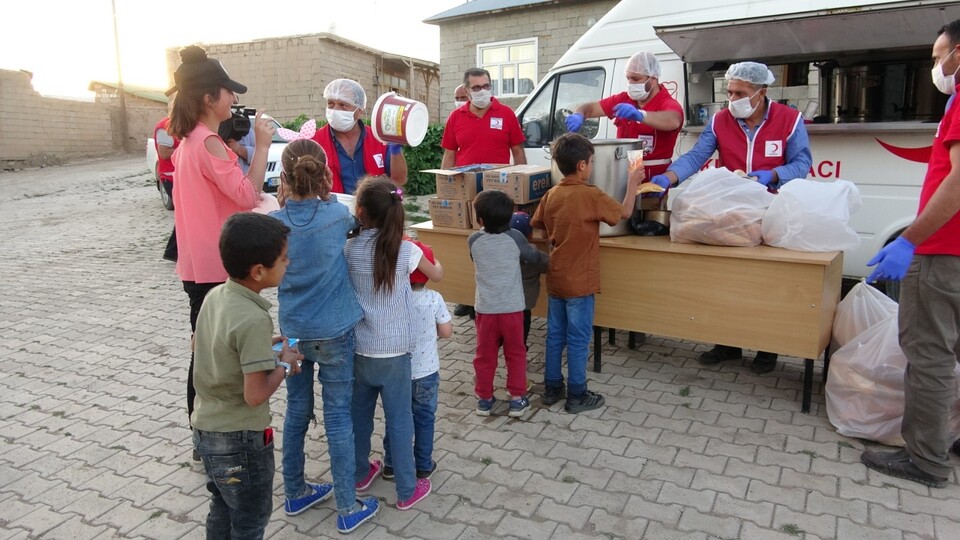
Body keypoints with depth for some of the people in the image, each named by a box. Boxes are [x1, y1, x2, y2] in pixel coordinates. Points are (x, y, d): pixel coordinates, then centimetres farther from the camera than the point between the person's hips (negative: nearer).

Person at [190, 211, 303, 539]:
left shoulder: (215, 295, -3)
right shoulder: (254, 319, -28)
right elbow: (255, 395, -26)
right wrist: (284, 363, -11)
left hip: (206, 430, 8)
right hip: (239, 440, -8)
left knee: (223, 511, 26)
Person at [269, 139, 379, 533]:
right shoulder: (336, 215, -13)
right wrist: (327, 194, 23)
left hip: (293, 331, 3)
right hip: (334, 332, -3)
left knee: (296, 411, 18)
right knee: (338, 417, 6)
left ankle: (294, 494, 36)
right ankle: (348, 509, 18)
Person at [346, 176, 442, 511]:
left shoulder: (348, 250, -8)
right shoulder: (405, 251, -13)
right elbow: (436, 275, 5)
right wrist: (436, 264, 27)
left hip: (358, 349, 3)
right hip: (393, 352, -3)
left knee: (359, 414, 21)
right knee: (399, 420, 9)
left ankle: (360, 474, 40)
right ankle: (407, 490, 21)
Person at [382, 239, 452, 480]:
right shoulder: (434, 299, -16)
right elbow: (447, 332, -7)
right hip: (426, 372, -1)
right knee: (424, 418, 16)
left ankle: (391, 465, 29)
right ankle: (423, 465, 27)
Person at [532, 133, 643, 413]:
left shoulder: (551, 195, 1)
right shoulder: (591, 195, -16)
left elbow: (537, 224, 12)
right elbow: (624, 212, -3)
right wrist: (633, 183, 11)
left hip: (555, 280, 6)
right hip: (579, 282, -6)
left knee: (555, 335, 15)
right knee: (578, 340, 4)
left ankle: (552, 388, 26)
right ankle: (577, 396, 14)